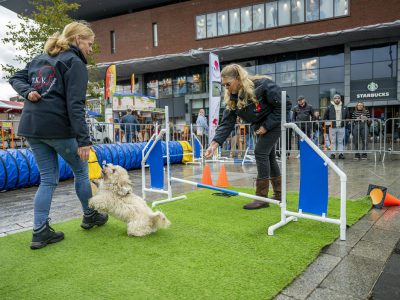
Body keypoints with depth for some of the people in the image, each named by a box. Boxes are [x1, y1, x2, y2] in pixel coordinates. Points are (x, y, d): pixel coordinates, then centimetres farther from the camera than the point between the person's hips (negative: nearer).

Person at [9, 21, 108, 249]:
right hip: (58, 127, -7)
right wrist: (84, 140, -18)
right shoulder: (75, 62, -6)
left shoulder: (41, 58, 19)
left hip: (31, 127, 7)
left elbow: (16, 79, 21)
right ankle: (90, 216, 28)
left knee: (48, 179, 12)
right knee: (81, 171, 13)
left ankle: (40, 232, 10)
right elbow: (75, 105, -16)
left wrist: (27, 92, 1)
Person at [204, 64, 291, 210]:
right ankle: (278, 194, 26)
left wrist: (266, 126, -23)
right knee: (268, 155, 11)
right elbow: (226, 123, -15)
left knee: (261, 152, -15)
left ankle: (262, 197, -8)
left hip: (275, 121, -7)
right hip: (261, 125, 7)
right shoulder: (232, 98, -11)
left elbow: (283, 105, -23)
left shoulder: (262, 85, -30)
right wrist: (214, 144, -27)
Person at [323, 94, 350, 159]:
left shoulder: (344, 108, 10)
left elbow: (347, 117, 17)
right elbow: (325, 117, 6)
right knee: (333, 141, 1)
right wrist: (328, 123, -3)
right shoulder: (329, 107, 2)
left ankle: (341, 153, 8)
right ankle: (332, 153, 6)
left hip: (341, 127, 2)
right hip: (332, 127, -2)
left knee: (341, 141, 4)